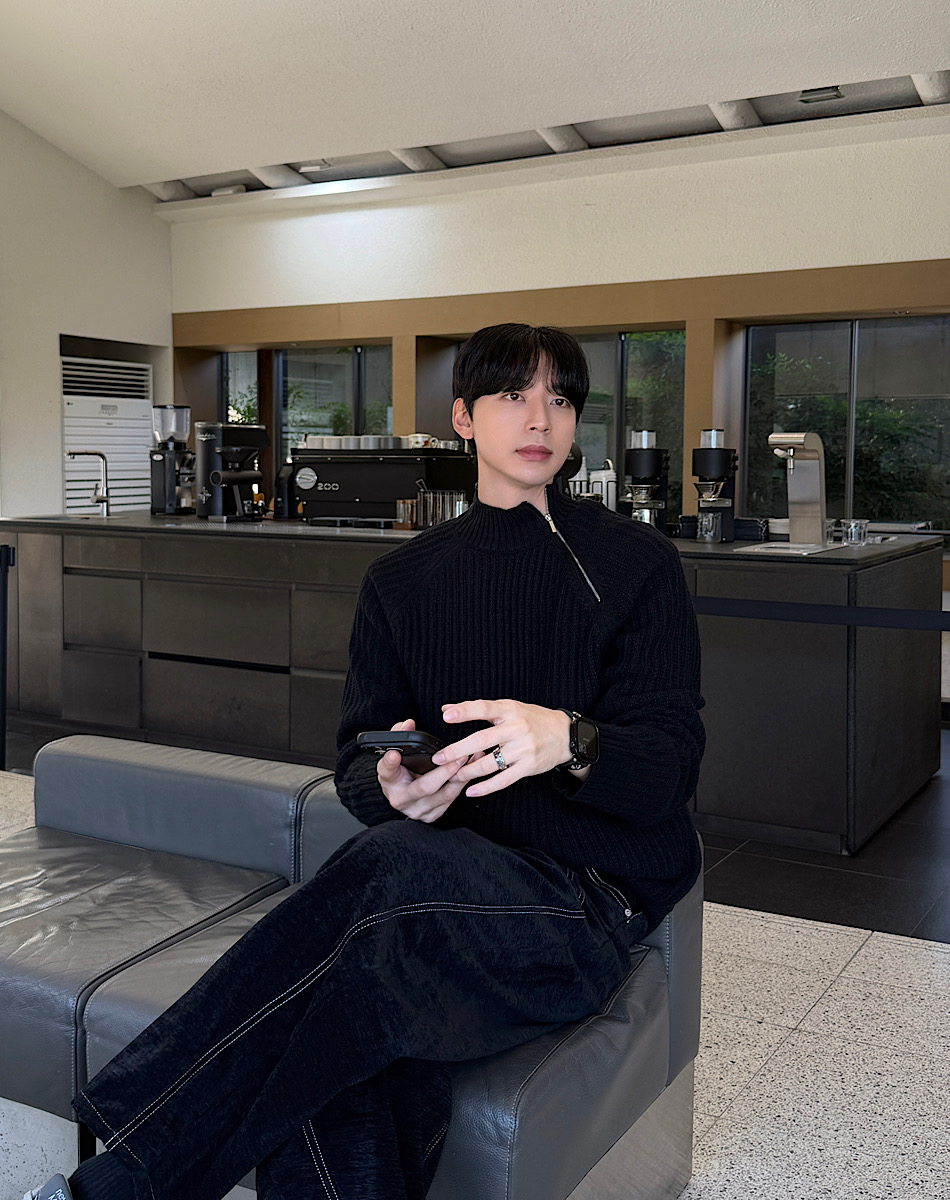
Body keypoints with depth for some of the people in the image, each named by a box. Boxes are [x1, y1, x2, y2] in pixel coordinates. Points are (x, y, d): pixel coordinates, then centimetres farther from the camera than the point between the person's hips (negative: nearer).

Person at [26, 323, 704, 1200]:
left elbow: (672, 764, -4)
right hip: (458, 883, 3)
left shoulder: (636, 562, 4)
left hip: (592, 898, -2)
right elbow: (357, 761, 11)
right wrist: (392, 787, -16)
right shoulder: (402, 582, 15)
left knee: (392, 867, -36)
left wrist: (569, 740, -28)